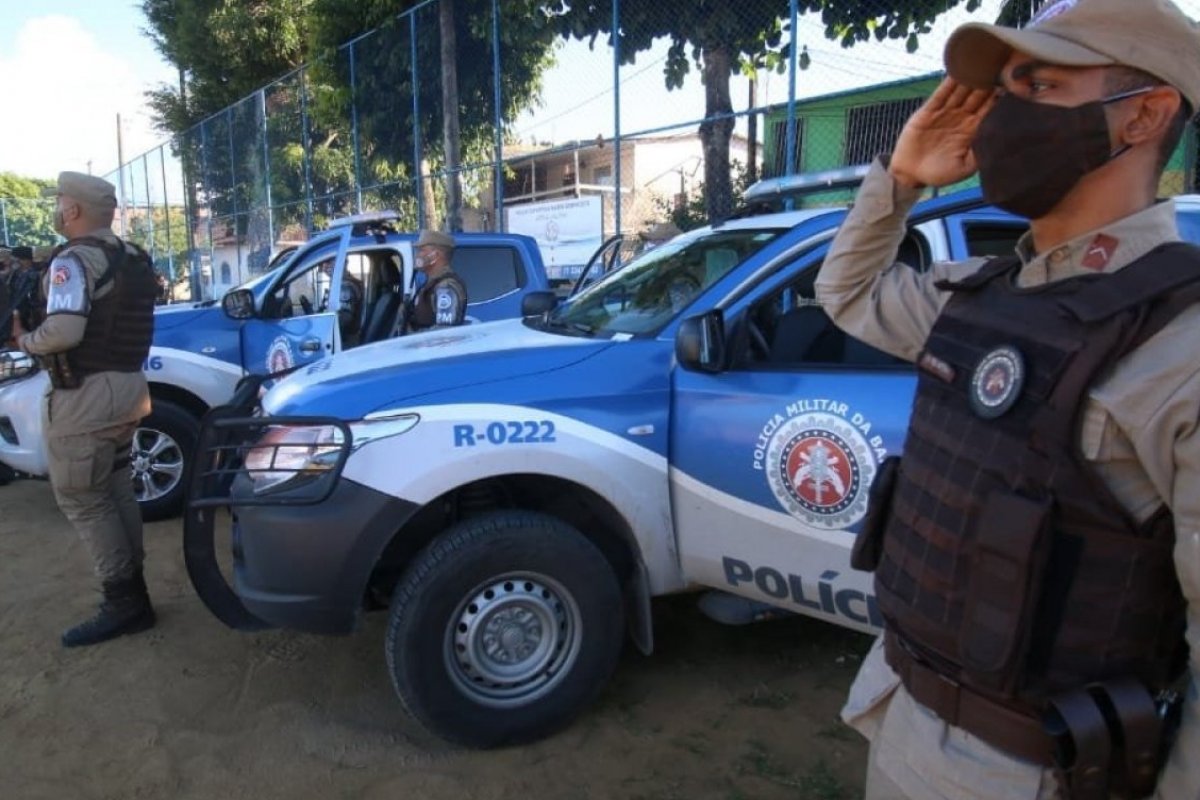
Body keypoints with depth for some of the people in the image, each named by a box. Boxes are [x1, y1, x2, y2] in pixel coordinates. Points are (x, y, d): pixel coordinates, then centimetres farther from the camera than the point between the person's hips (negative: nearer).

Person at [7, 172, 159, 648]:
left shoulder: (75, 259, -15)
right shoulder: (134, 259, 13)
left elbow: (63, 331, -26)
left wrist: (23, 340, -7)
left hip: (86, 395, -9)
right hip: (126, 386, 9)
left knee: (81, 500, 0)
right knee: (116, 493, 16)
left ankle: (123, 602, 2)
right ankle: (131, 591, 23)